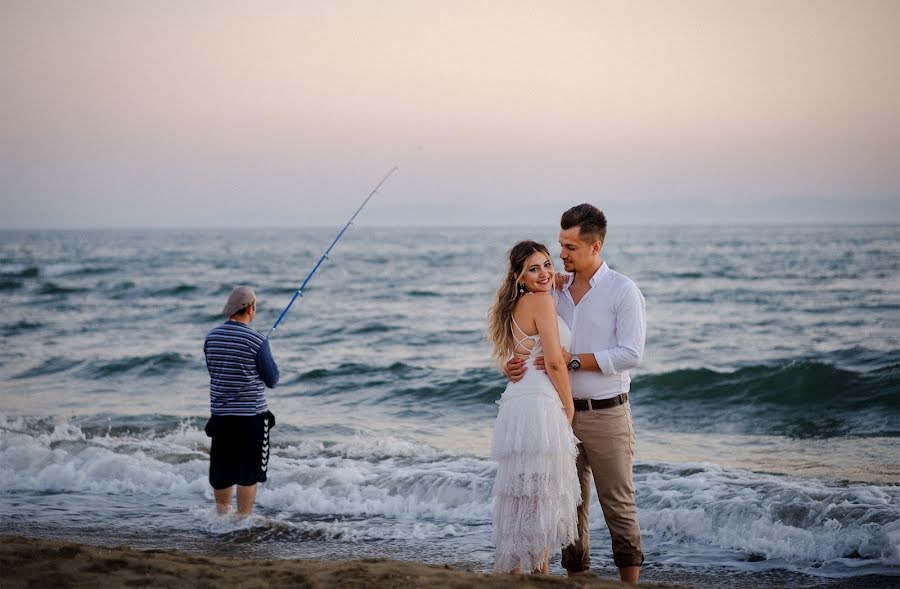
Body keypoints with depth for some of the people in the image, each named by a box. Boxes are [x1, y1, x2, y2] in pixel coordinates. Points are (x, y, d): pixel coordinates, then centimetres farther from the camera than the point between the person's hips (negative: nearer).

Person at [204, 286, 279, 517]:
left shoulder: (212, 337, 3)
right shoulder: (257, 341, -14)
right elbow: (272, 380, -5)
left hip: (220, 415, 5)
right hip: (251, 415, -5)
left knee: (221, 471, 15)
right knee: (249, 472, 3)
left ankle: (221, 515, 23)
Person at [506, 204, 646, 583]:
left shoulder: (623, 291, -6)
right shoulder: (557, 290, 10)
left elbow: (630, 354, -13)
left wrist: (574, 360, -17)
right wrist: (518, 365, -8)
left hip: (606, 414, -5)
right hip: (563, 412, 5)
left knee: (618, 505, -1)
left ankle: (630, 583, 6)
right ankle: (576, 575, 16)